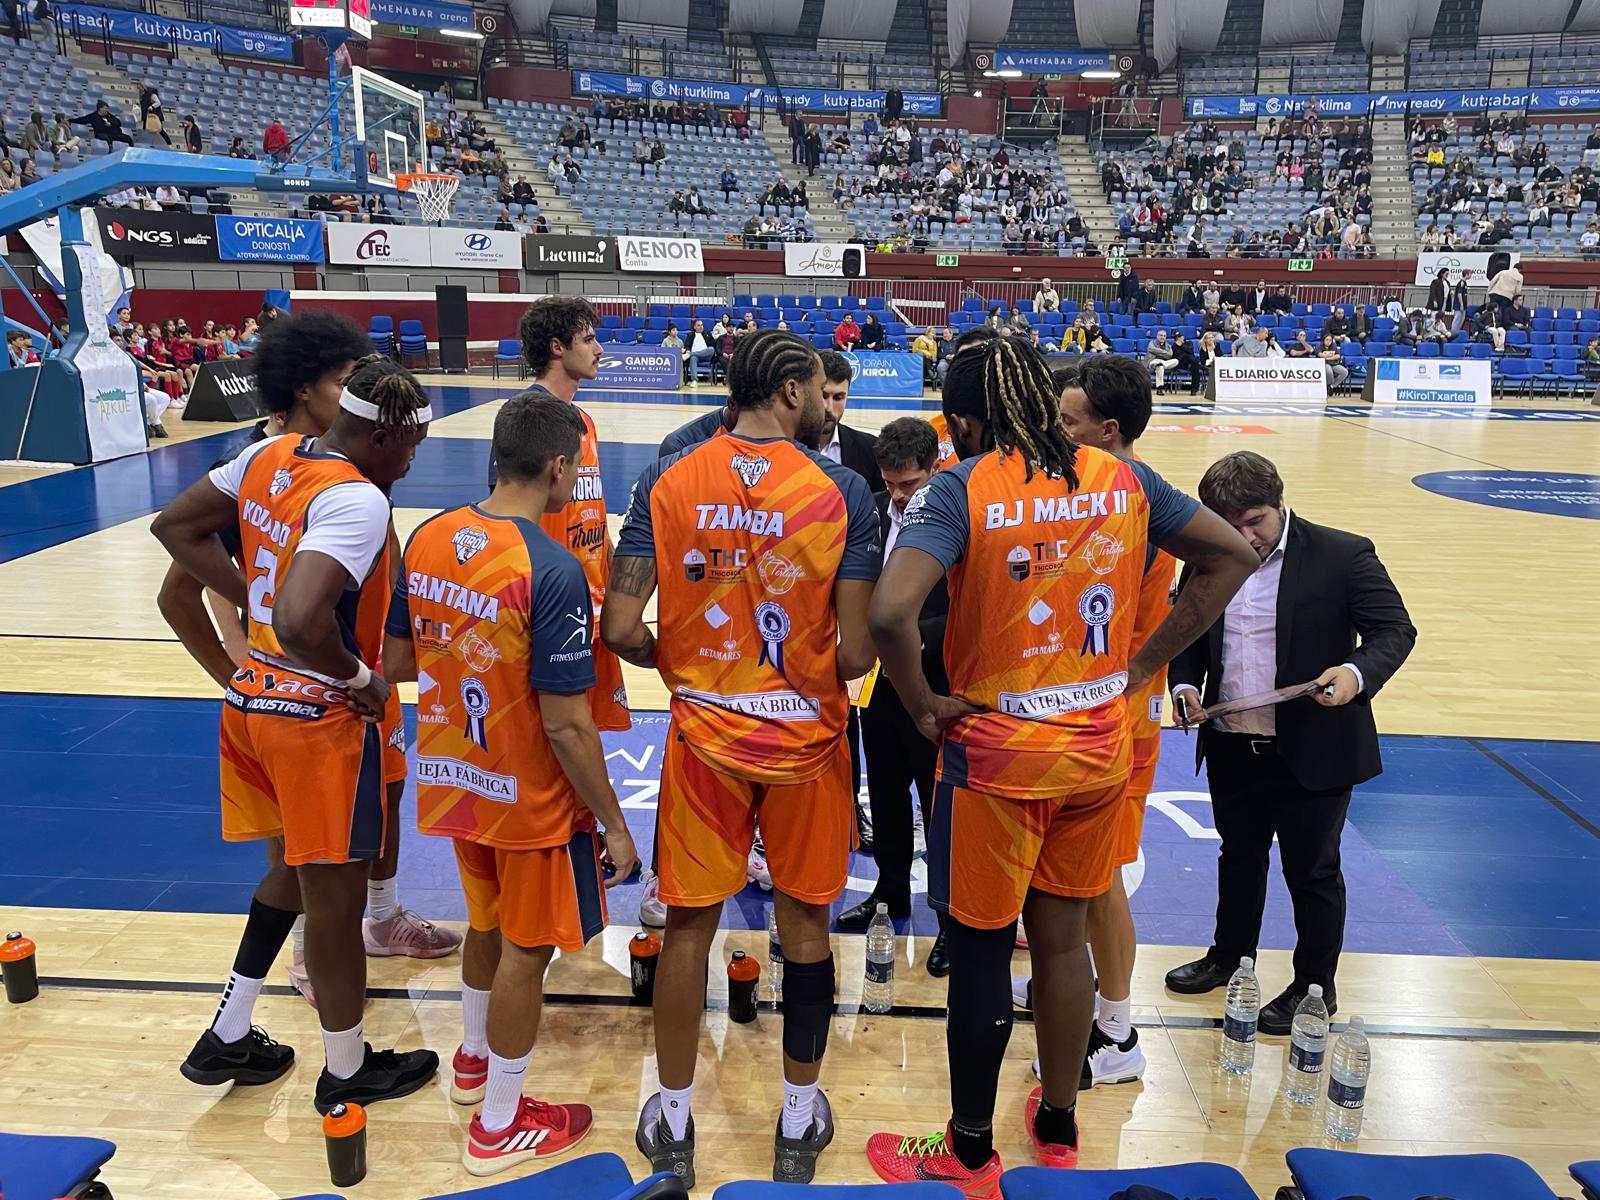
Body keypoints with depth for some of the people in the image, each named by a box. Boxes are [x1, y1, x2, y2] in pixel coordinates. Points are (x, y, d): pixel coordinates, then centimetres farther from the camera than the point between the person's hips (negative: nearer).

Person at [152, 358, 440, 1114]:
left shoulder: (267, 457, 2)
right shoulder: (357, 501, -25)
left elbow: (174, 527, 10)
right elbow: (302, 622, -36)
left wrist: (251, 599, 9)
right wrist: (362, 679, -18)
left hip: (253, 702, 8)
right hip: (321, 719, -8)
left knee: (299, 878, 26)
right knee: (333, 903, 9)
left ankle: (228, 1040, 38)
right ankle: (347, 1073, 29)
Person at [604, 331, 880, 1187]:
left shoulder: (667, 482, -7)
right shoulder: (841, 491, -12)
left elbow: (622, 630, -12)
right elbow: (855, 653, -14)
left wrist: (677, 667, 9)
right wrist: (817, 673, 9)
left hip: (704, 736, 1)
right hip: (807, 739, -1)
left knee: (689, 928, 15)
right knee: (805, 927, 16)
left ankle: (672, 1126, 32)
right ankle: (799, 1124, 33)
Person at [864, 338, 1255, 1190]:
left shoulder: (960, 488, -15)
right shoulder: (1122, 477, 0)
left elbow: (889, 613, -30)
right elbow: (1232, 557, 8)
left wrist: (924, 708, -13)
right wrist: (1145, 663, 7)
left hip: (995, 753, -5)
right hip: (1097, 747, 5)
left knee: (981, 952, 11)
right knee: (1063, 940, 20)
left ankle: (970, 1156, 29)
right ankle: (1057, 1131, 38)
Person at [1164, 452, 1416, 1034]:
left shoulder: (1344, 555, -11)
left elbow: (1395, 629, -9)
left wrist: (1358, 673, -29)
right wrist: (1184, 685, -7)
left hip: (1313, 751, -4)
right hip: (1231, 747, 4)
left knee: (1312, 871, 11)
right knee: (1239, 857, 22)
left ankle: (1316, 987, 29)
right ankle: (1230, 957, 42)